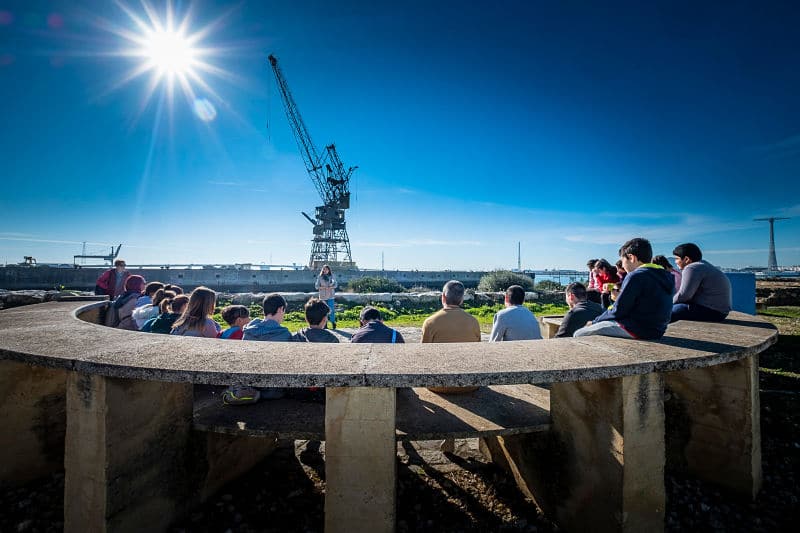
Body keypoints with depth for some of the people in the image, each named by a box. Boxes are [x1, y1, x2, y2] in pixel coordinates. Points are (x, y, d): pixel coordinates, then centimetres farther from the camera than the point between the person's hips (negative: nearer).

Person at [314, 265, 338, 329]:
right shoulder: (320, 277, 4)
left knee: (331, 309, -6)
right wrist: (323, 287, -15)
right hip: (322, 296, 0)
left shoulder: (331, 276, 5)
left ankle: (333, 323, 2)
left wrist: (330, 287, -17)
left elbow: (335, 285, 1)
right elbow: (316, 286, 0)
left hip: (330, 296, 0)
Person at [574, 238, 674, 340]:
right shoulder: (665, 276, 12)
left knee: (578, 335, -6)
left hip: (636, 331, -10)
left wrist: (595, 321, 0)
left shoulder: (636, 276, -16)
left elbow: (618, 311, -15)